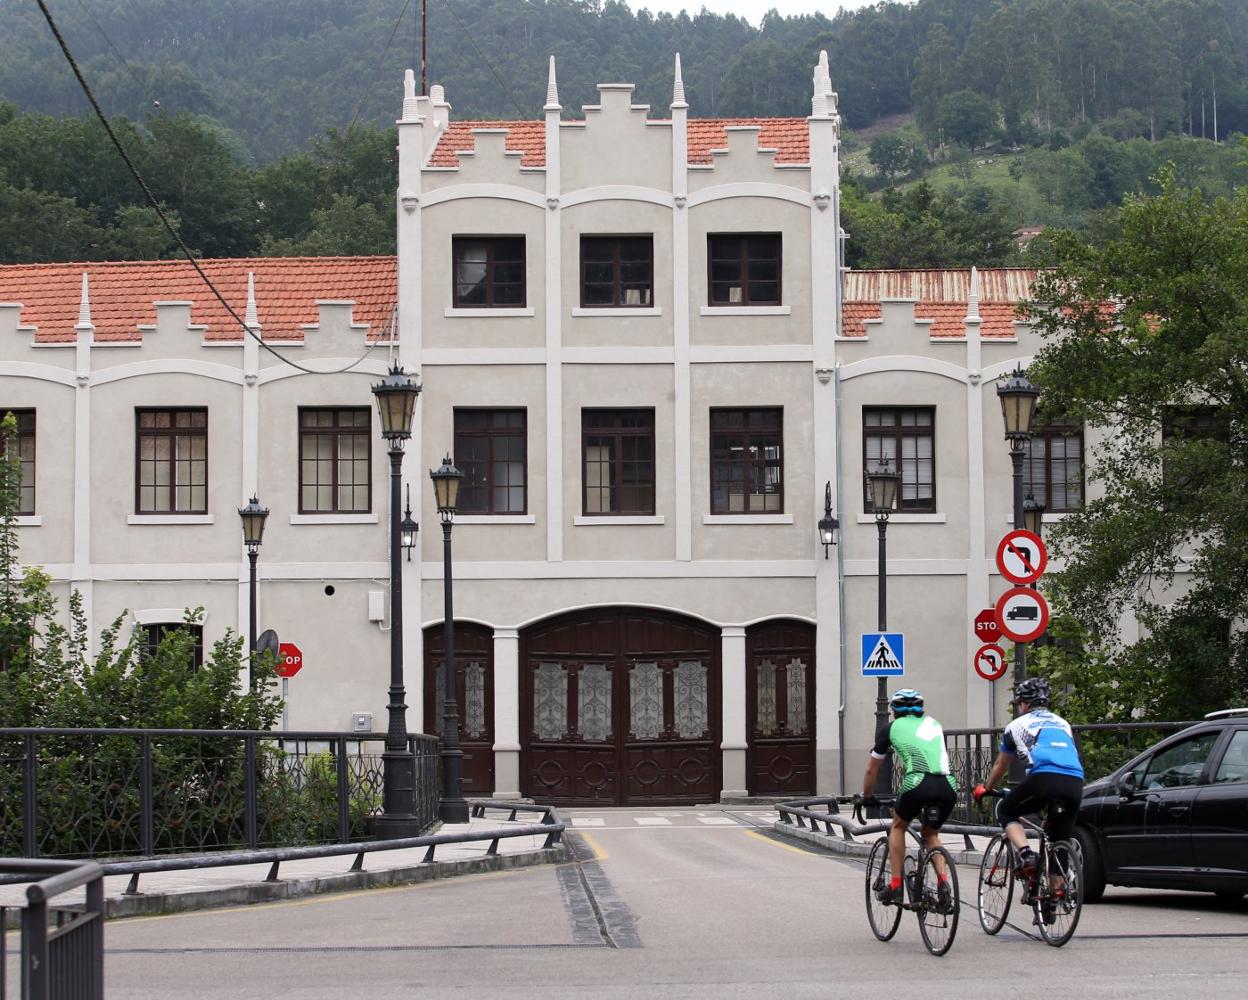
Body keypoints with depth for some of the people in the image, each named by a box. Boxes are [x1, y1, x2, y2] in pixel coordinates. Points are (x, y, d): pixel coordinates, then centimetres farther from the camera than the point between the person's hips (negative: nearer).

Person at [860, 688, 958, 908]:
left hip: (918, 784, -3)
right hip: (948, 787, 3)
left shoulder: (891, 728, 21)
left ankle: (895, 886, 17)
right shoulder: (934, 724, 30)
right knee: (931, 833, 27)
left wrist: (867, 796, 44)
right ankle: (943, 881, 5)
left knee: (898, 827, 25)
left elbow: (872, 769, 28)